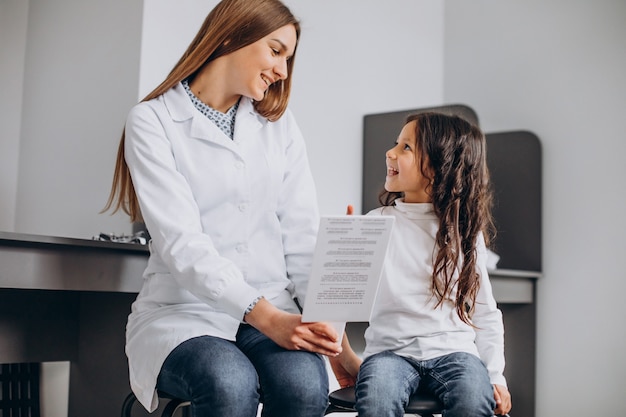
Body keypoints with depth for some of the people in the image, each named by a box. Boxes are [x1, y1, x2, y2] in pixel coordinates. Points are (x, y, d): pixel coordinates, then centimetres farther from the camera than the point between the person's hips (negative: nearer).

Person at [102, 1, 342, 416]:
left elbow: (303, 233, 5)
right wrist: (261, 315, -25)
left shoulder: (279, 124, 14)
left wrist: (325, 314, -13)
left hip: (273, 311, 4)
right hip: (184, 312, -3)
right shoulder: (153, 121, -1)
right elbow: (181, 242, -13)